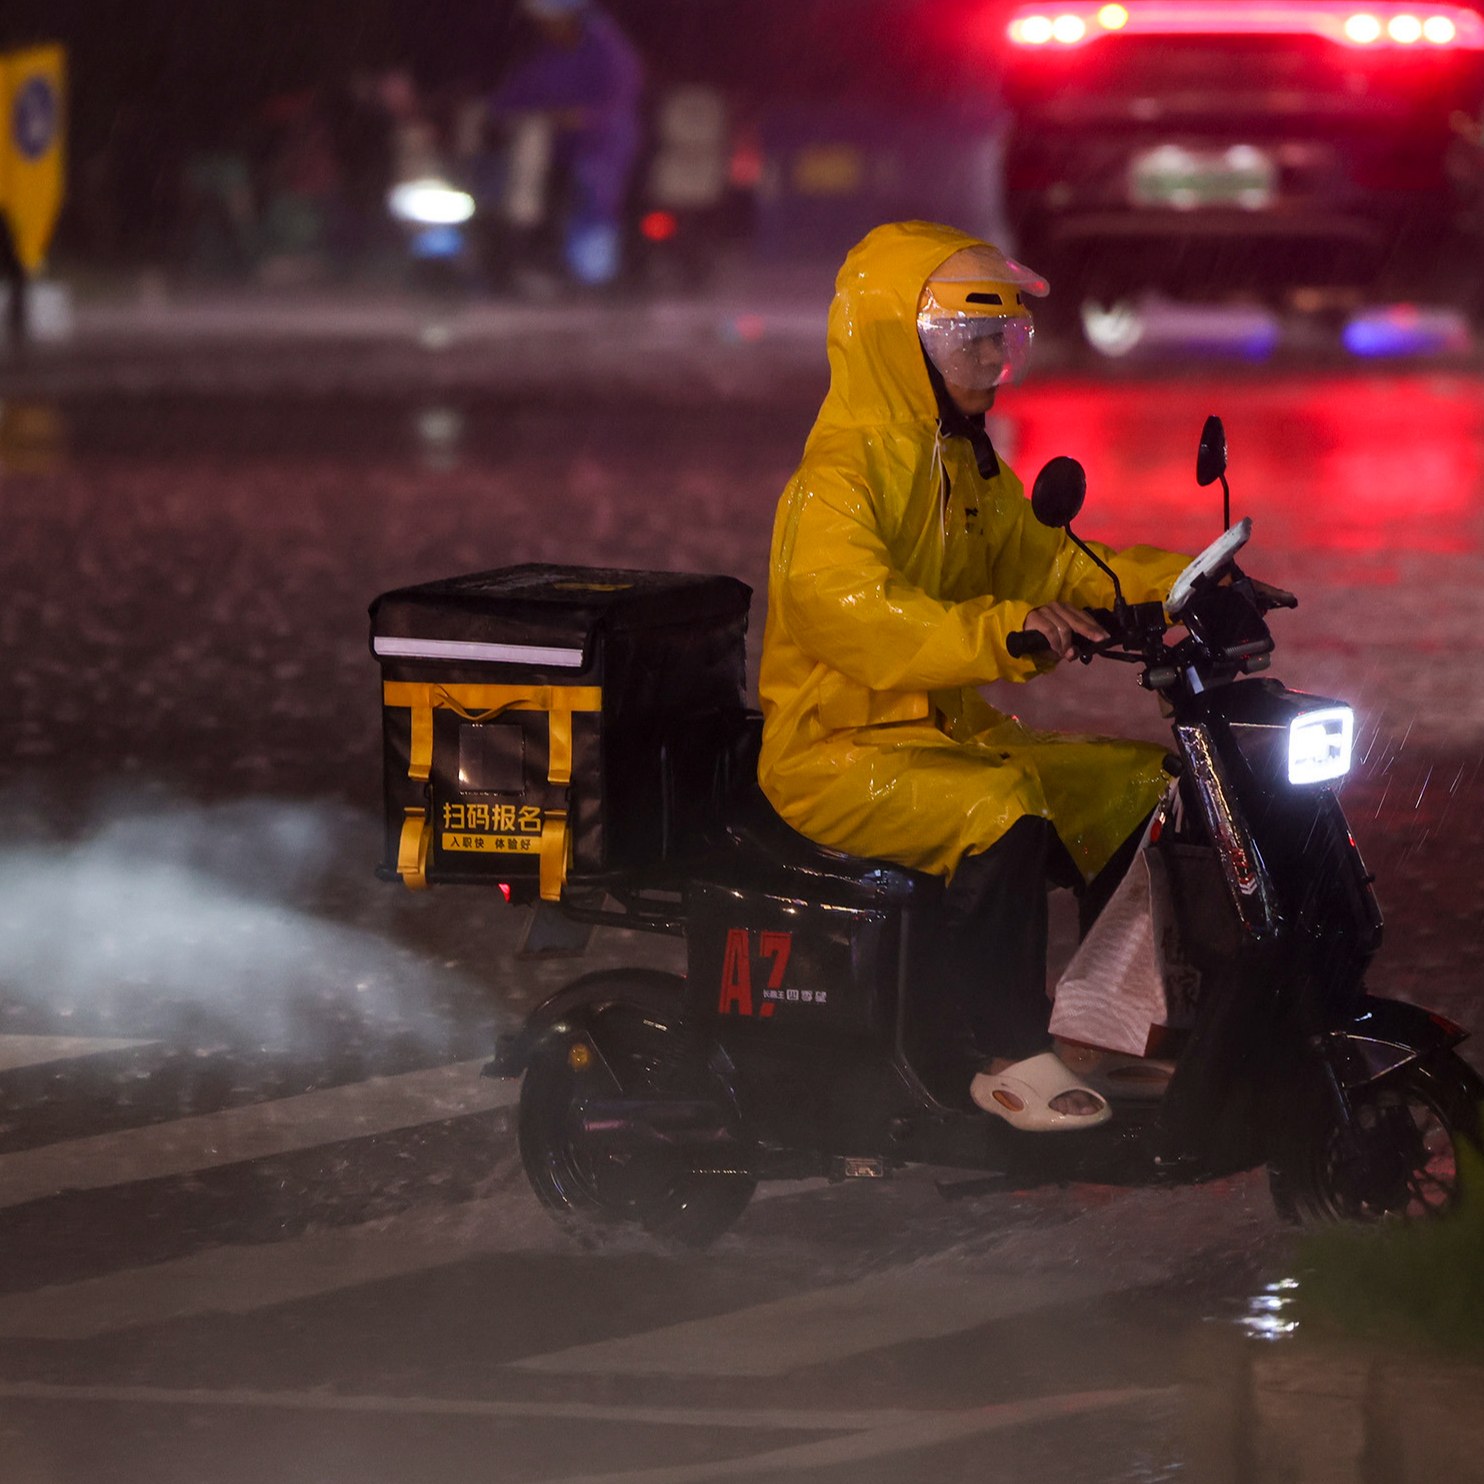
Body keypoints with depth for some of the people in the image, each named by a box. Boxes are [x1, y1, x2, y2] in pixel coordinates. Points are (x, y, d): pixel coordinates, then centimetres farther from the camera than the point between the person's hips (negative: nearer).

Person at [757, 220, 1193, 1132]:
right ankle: (1007, 1055, -26)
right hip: (835, 750, -10)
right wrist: (1002, 630, -48)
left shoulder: (966, 461, 14)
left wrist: (1173, 580, 2)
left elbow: (1037, 560, 18)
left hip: (946, 730, 10)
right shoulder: (842, 474, -18)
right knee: (1002, 812, -34)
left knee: (1133, 784, 3)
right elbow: (842, 605, -35)